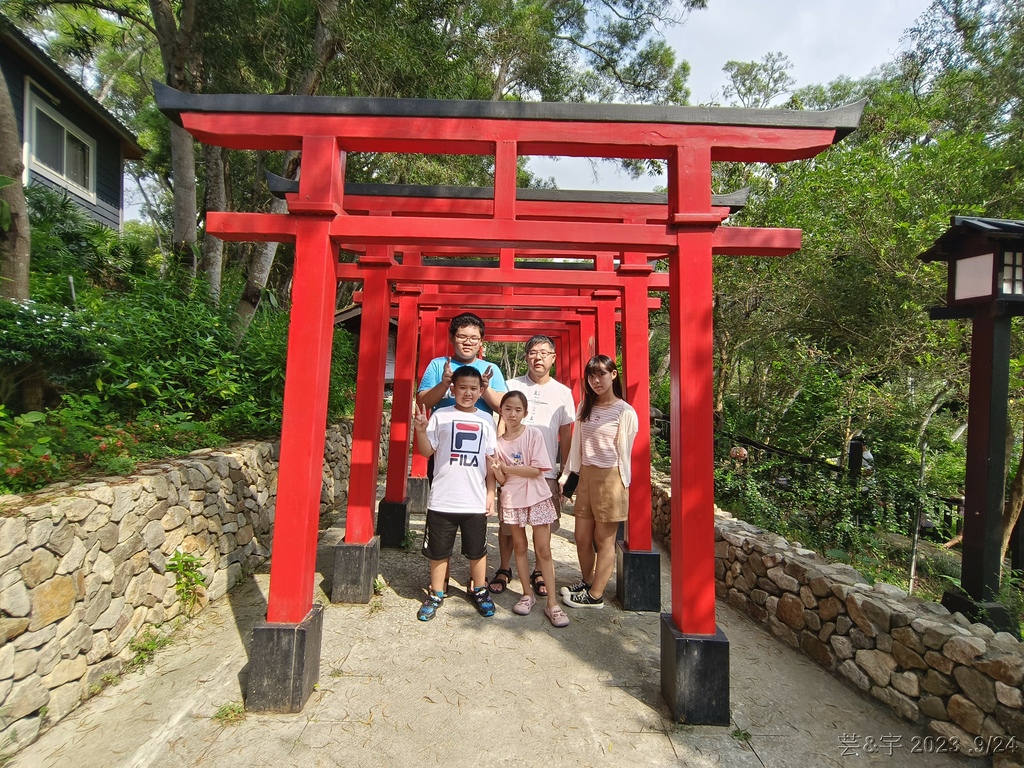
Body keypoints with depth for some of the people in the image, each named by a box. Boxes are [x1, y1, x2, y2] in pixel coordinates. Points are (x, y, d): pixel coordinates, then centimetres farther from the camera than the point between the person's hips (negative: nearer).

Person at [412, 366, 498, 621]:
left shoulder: (486, 419, 6)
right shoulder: (441, 415, 0)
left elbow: (490, 460, 8)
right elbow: (427, 451, -2)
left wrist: (490, 493, 4)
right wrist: (421, 431, -19)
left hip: (476, 501, 2)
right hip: (442, 499, -1)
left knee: (477, 549, 15)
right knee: (439, 550, 11)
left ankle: (480, 591, 34)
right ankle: (436, 594, 29)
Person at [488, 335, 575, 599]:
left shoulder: (563, 392, 5)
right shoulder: (511, 386, 3)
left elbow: (566, 434, 8)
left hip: (546, 471, 0)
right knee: (507, 523, 9)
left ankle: (540, 572, 27)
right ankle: (504, 570, 27)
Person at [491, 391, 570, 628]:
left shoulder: (534, 434, -10)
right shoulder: (498, 441, -2)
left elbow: (537, 470, -16)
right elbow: (501, 480, -2)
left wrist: (505, 467, -19)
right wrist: (497, 469, -24)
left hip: (537, 497, -3)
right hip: (512, 499, 3)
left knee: (543, 549, 0)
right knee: (520, 546, 13)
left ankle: (552, 603, 7)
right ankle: (527, 594, 28)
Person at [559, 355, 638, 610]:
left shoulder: (625, 412, -9)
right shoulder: (585, 407, 10)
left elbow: (624, 452, -5)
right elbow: (577, 444, 11)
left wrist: (621, 484, -2)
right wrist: (567, 474, 9)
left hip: (610, 477, -6)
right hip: (586, 475, 6)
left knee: (604, 539, 5)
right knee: (582, 536, 12)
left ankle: (595, 595, 18)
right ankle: (586, 582, 34)